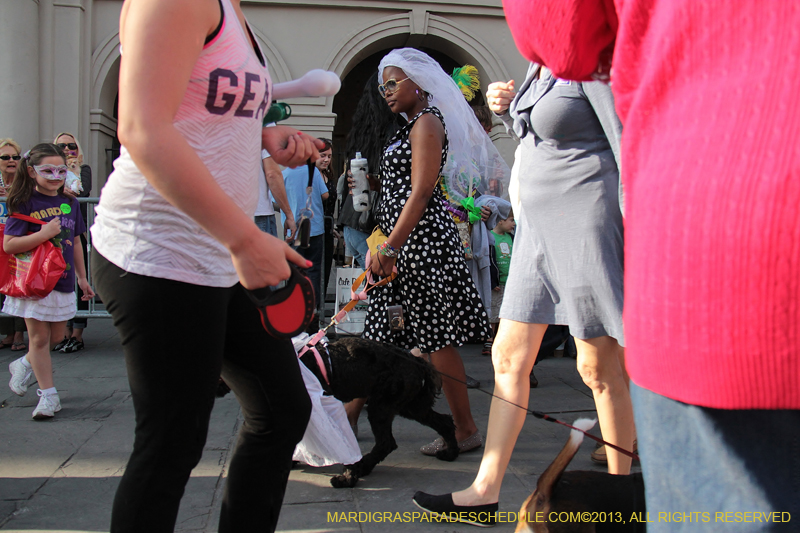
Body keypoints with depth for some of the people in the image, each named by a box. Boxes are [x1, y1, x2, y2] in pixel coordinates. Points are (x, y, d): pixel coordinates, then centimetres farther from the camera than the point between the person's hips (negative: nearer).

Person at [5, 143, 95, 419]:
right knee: (39, 337, 1)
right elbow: (9, 244, -16)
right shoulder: (25, 203, -10)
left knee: (56, 336, 14)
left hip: (62, 281, 6)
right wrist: (44, 234, -25)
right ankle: (48, 395, 10)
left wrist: (82, 278, 17)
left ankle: (24, 365, 42)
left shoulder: (70, 203, 7)